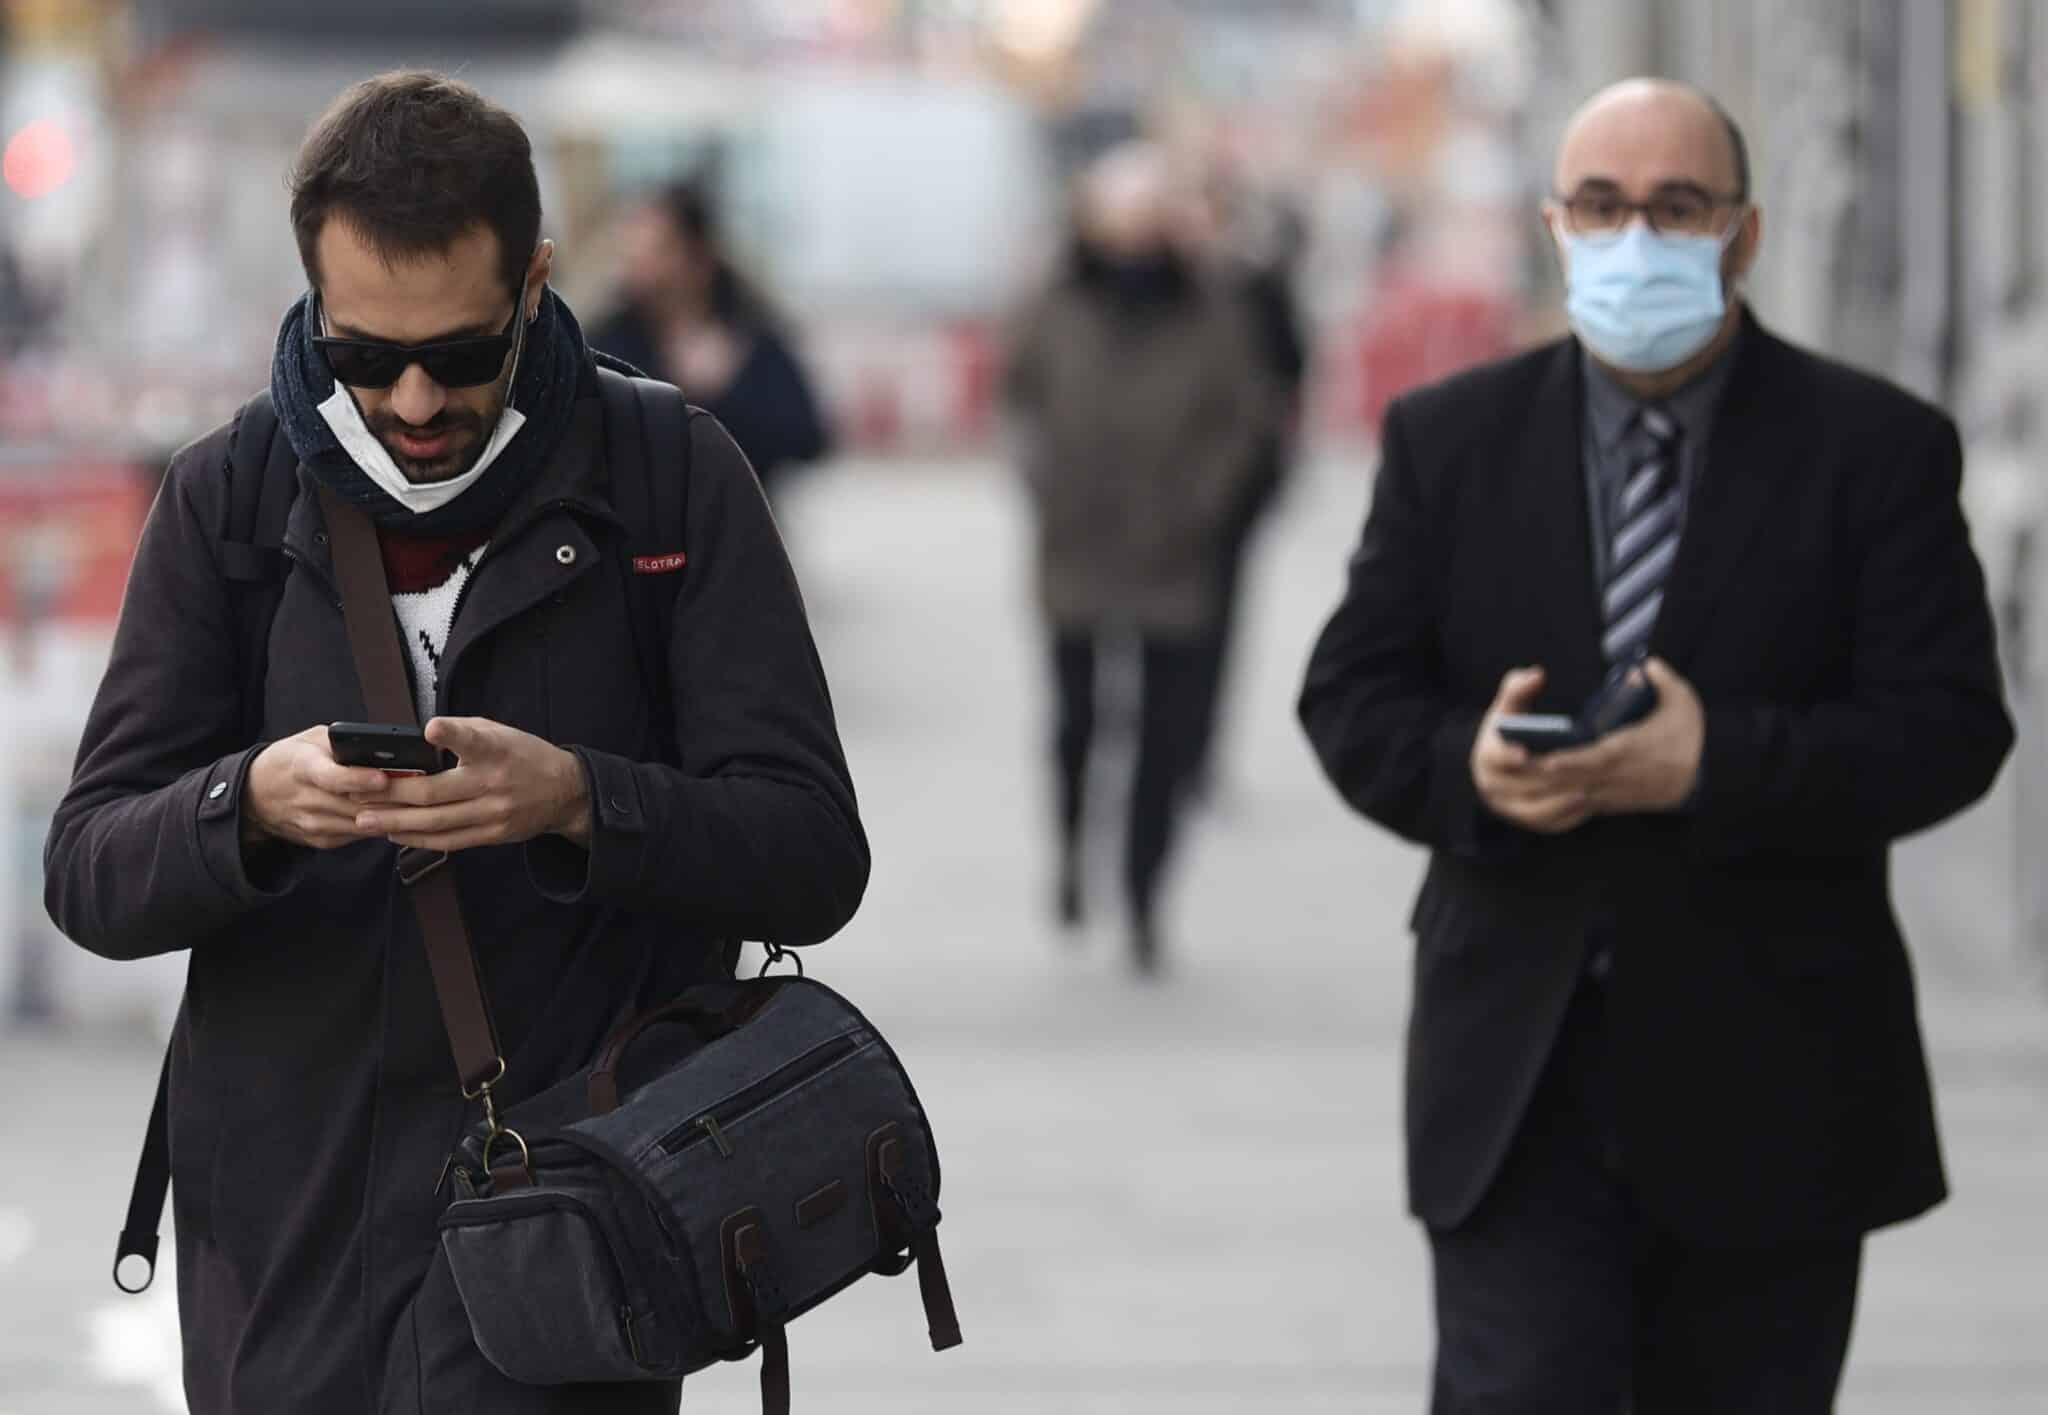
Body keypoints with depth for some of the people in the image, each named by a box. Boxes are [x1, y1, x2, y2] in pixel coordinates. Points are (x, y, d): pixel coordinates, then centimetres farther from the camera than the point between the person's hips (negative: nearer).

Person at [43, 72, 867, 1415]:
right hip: (286, 1235, 3)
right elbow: (89, 875, -1)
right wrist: (256, 805, -23)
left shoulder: (674, 480, -3)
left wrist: (576, 800, -25)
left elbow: (813, 859, -7)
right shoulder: (230, 496, 3)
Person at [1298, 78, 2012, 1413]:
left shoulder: (1876, 449, 0)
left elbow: (1948, 726, -8)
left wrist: (1716, 767, -23)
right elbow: (1351, 699, 6)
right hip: (1516, 1077, 1)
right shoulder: (1449, 440, 7)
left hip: (1768, 1094, 0)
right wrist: (1465, 768, -17)